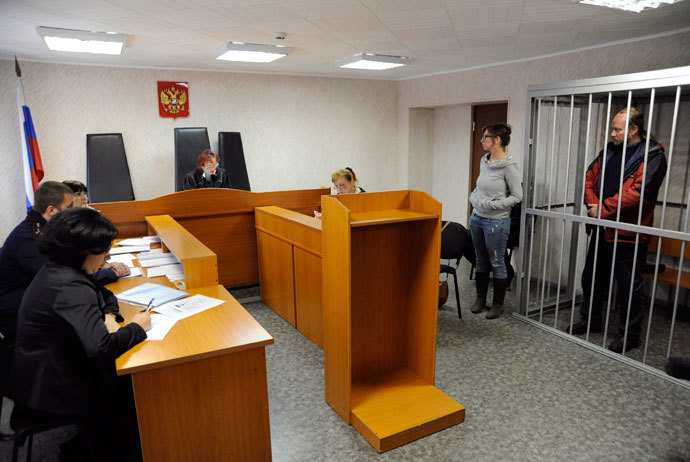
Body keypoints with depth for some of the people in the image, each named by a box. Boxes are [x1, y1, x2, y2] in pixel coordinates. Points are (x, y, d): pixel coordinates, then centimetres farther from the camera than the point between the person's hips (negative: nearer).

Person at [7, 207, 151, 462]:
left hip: (45, 371, 8)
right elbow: (100, 347, -40)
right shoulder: (69, 288, -30)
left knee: (128, 382, 11)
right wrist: (137, 327, -23)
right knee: (137, 398, 4)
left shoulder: (57, 270, 0)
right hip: (48, 390, -8)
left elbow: (105, 295, 15)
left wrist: (109, 316, -6)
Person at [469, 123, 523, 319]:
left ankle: (498, 304, 20)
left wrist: (493, 205, -18)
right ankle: (480, 299, 31)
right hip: (477, 218, 7)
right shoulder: (484, 161, 7)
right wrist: (474, 197, 3)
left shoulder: (508, 166, -15)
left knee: (497, 263, 5)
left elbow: (517, 195, -13)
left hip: (496, 222, -7)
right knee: (481, 261, 17)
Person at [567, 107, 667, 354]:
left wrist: (603, 209, -19)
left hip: (627, 234, -7)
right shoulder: (609, 150, 10)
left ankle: (629, 335, 20)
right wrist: (593, 204, -8)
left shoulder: (652, 156, -11)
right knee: (592, 278, 18)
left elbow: (638, 192, -22)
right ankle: (590, 321, 35)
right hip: (601, 229, 7)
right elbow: (590, 177, 9)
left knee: (629, 287, 4)